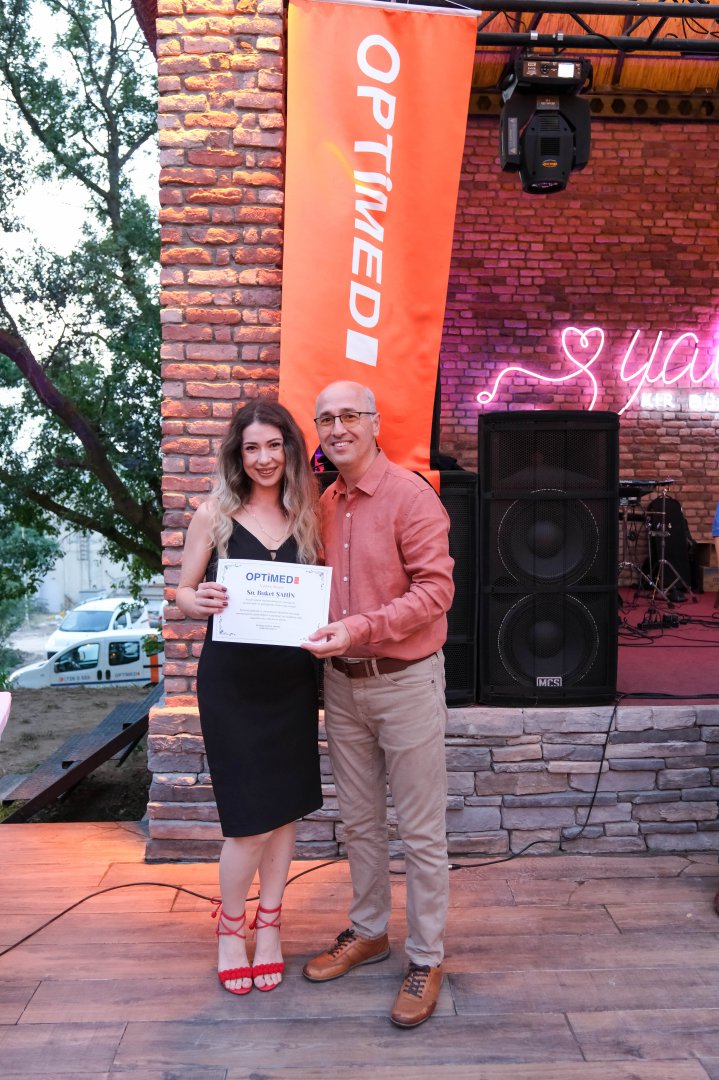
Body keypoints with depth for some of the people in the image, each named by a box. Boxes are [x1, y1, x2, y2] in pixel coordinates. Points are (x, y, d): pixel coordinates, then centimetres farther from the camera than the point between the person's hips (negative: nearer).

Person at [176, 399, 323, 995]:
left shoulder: (306, 516, 5)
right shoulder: (214, 515, -2)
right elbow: (184, 593, 2)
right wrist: (201, 601, -19)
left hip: (292, 680, 3)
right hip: (231, 681, -3)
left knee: (286, 806, 11)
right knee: (249, 817, 0)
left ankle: (269, 924, 32)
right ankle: (230, 927, 27)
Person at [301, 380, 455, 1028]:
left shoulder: (410, 495, -13)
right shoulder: (324, 504, 8)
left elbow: (436, 587, -19)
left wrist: (360, 627, -26)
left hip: (405, 681, -6)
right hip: (342, 683, 7)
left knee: (422, 831, 7)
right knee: (360, 821, 20)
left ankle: (427, 958, 24)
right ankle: (368, 932, 39)